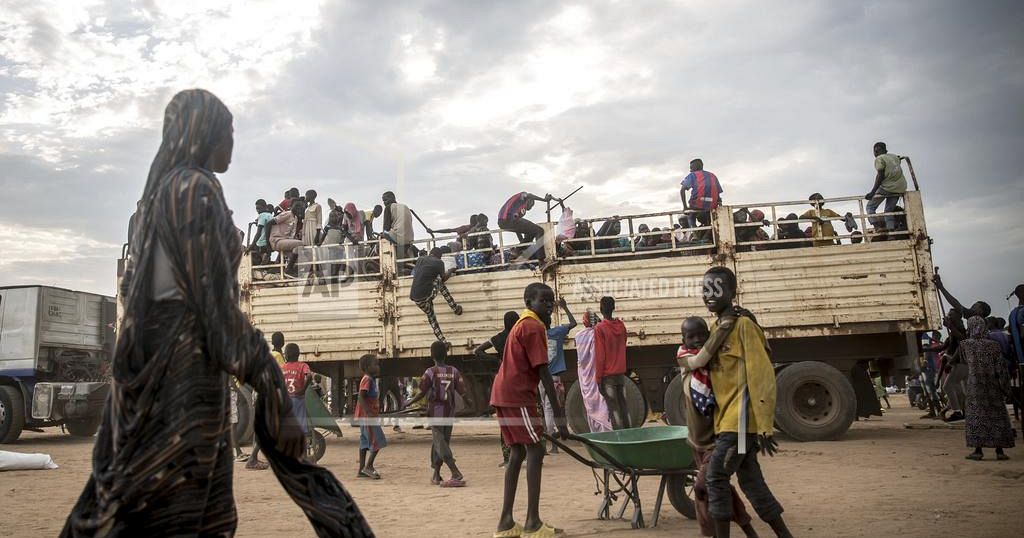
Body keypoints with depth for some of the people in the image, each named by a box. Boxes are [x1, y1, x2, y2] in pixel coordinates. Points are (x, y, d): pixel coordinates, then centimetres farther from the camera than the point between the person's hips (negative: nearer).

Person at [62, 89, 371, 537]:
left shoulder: (160, 192, 17)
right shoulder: (198, 188, -10)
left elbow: (133, 289, 19)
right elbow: (215, 298, -18)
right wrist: (273, 394, -18)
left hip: (151, 359, 9)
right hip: (189, 361, -9)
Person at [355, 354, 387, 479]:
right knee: (378, 441, -8)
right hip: (367, 417, -10)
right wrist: (369, 413, -29)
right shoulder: (367, 380, -14)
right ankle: (368, 466, -4)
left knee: (365, 442, 9)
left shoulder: (372, 380, 16)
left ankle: (362, 470, 12)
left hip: (367, 417, 10)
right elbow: (360, 397, -23)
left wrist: (375, 413, 24)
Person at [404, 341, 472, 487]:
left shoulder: (430, 372, -9)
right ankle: (436, 475, 22)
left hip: (435, 413, -4)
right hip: (449, 413, 4)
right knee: (441, 442, 16)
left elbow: (422, 393, -8)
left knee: (440, 443, -6)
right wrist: (469, 402, 20)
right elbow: (462, 392, -1)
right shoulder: (454, 372, 1)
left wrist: (409, 403, 9)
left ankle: (457, 475, -19)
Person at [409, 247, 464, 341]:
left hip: (413, 297, 5)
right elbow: (444, 278, 14)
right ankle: (455, 308, 26)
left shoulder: (420, 259, 16)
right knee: (439, 281, 21)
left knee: (430, 315, 26)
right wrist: (450, 271, 33)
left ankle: (442, 341, 27)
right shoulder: (439, 262, -1)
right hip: (426, 295, -5)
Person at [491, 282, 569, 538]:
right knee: (535, 450, -6)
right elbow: (543, 373, -17)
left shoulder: (523, 324, 20)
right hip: (517, 395, -10)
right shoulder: (534, 327, -11)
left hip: (504, 394, 10)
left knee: (519, 451, 11)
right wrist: (558, 414, -17)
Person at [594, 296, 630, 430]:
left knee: (614, 408, -3)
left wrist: (599, 378, -9)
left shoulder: (599, 328, -12)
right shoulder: (621, 325, 5)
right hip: (621, 373, 5)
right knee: (623, 405, 11)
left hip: (608, 375, -5)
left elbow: (599, 356, -13)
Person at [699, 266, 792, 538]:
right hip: (727, 419, 8)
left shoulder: (743, 324, -12)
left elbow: (762, 376, -16)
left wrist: (764, 426, -19)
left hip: (741, 419, -8)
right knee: (751, 481, 13)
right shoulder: (716, 328, 13)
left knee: (715, 477, -5)